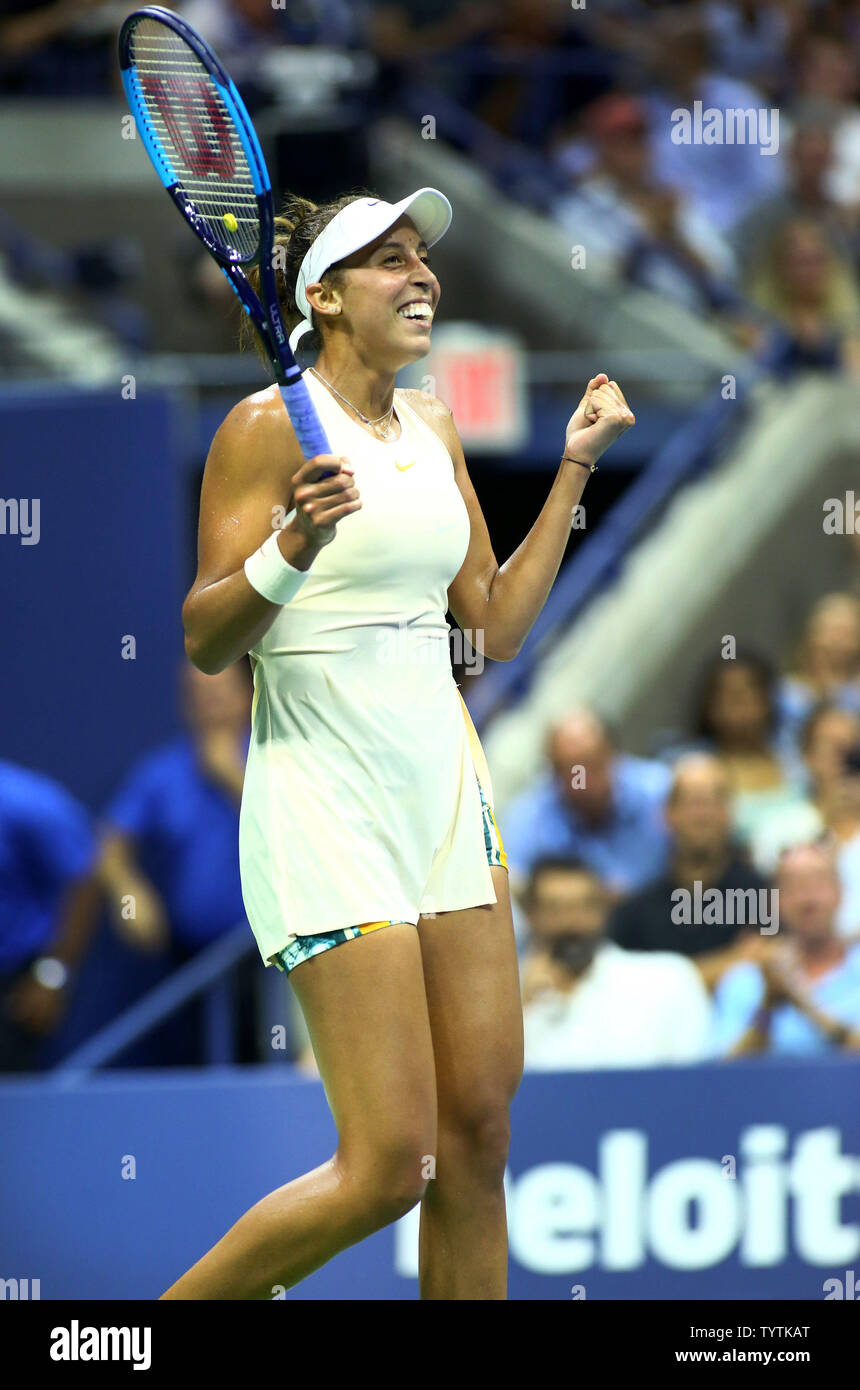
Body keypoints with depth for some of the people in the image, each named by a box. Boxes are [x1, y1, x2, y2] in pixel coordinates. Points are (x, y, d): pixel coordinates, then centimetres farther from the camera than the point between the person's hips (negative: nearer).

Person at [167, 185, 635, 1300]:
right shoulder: (269, 426, -9)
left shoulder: (434, 430, 12)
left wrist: (575, 467, 14)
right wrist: (292, 549, -29)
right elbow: (206, 642, -11)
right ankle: (171, 1318, 6)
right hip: (326, 805, -7)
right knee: (388, 1166, -12)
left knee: (479, 1124, 3)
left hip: (444, 788, 7)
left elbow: (496, 625, 15)